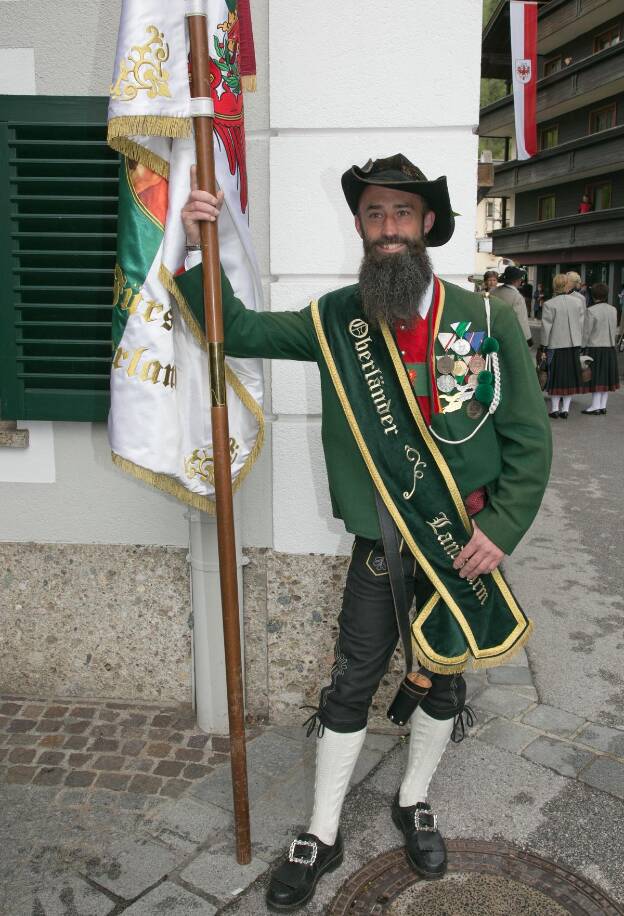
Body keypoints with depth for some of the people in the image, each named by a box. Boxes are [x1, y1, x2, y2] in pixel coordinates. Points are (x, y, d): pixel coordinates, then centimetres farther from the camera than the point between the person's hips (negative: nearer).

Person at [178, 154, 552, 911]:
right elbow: (238, 332, 1)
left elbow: (529, 438, -5)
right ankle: (321, 837, 29)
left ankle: (413, 803, 43)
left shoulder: (486, 320, -8)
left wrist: (501, 528, -12)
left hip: (466, 541, 0)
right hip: (380, 543, 0)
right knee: (350, 685, 8)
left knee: (442, 678, 17)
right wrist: (197, 254, -14)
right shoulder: (337, 320, -4)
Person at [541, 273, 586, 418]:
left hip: (556, 345, -3)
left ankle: (555, 409, 10)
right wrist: (579, 343, 13)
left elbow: (546, 327, -9)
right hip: (574, 345, 3)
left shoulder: (549, 304, -11)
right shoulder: (578, 302, 2)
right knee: (571, 375, 10)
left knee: (556, 376, 6)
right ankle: (565, 409, 13)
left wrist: (544, 345, -2)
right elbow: (581, 324, 5)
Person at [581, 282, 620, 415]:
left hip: (595, 348, -6)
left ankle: (595, 406, 1)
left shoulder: (591, 311, -13)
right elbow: (615, 331, 11)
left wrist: (582, 347, -2)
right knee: (606, 377, 10)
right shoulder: (613, 310, 5)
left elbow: (586, 332, -11)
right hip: (610, 349, 6)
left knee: (596, 378, -2)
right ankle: (603, 406, 15)